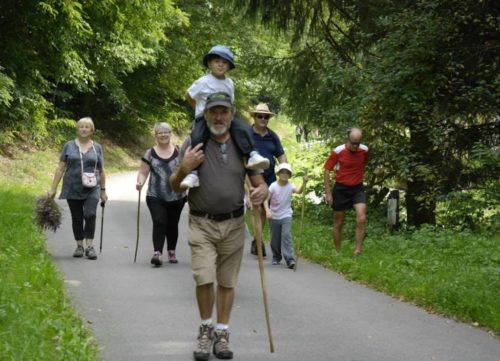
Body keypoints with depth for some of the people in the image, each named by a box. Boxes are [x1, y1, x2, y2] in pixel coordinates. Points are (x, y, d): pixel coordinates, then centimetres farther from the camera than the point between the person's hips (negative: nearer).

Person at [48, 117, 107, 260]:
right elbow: (61, 168, 6)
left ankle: (90, 246, -12)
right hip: (73, 189, 1)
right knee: (77, 218, 7)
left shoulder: (97, 147, 8)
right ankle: (79, 246, 20)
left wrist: (103, 190, 14)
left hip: (91, 190, -1)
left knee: (90, 215, -17)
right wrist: (53, 188, 2)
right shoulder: (69, 146, 5)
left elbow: (101, 171, 13)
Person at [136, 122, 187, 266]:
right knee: (159, 223, -14)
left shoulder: (179, 151, 5)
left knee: (172, 225, 10)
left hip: (177, 196, 1)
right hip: (155, 197, -1)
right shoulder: (150, 154, 3)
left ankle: (171, 252, 25)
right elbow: (143, 173, 3)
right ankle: (157, 253, -19)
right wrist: (140, 182, -18)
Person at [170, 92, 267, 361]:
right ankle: (206, 330, 11)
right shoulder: (193, 144, -1)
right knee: (204, 279, -11)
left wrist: (262, 192, -17)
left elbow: (260, 184, 7)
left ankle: (222, 334, 20)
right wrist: (184, 169, -15)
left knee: (227, 283, 7)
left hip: (233, 225, 2)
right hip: (202, 224, -2)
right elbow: (175, 187, 6)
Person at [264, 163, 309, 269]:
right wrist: (267, 210, -29)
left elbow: (299, 191, -27)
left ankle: (290, 259, -20)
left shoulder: (290, 186, -8)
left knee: (286, 236, -17)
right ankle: (276, 257, 33)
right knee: (275, 239, 10)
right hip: (274, 216, 1)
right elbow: (266, 200, -13)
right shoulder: (273, 186, -10)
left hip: (286, 216, -1)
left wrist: (304, 183, -44)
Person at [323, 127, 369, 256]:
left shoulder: (364, 150, -6)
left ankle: (358, 250, -13)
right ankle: (337, 252, 23)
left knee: (361, 219, -19)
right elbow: (327, 170, -7)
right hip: (341, 189, -1)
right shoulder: (338, 151, -14)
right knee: (338, 223, 8)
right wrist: (328, 193, -7)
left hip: (357, 188, 1)